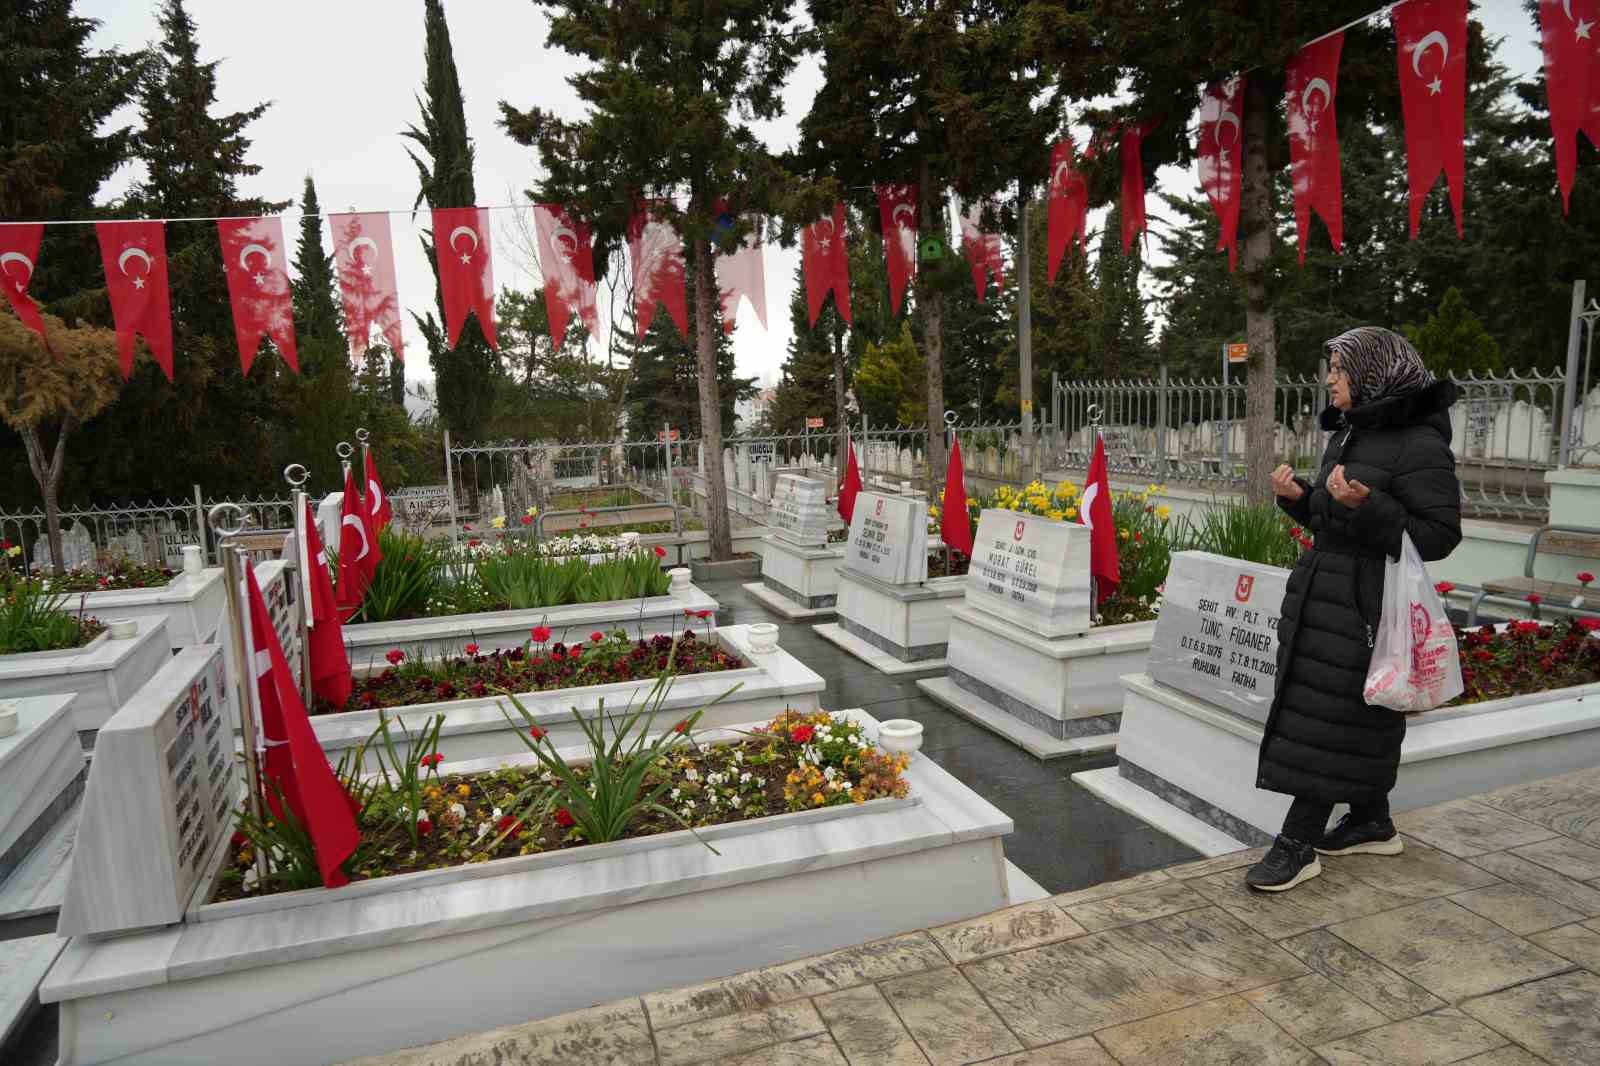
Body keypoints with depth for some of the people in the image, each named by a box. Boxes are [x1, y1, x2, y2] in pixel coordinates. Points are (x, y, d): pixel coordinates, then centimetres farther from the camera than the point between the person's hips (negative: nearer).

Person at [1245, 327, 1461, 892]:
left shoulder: (1419, 444, -14)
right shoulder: (1348, 435, 13)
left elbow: (1438, 536, -17)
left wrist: (1366, 506, -29)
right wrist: (1299, 497, 2)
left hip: (1366, 603, -9)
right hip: (1321, 592, 9)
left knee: (1330, 718, -5)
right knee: (1360, 719, 17)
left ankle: (1299, 843, 4)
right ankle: (1372, 824, 32)